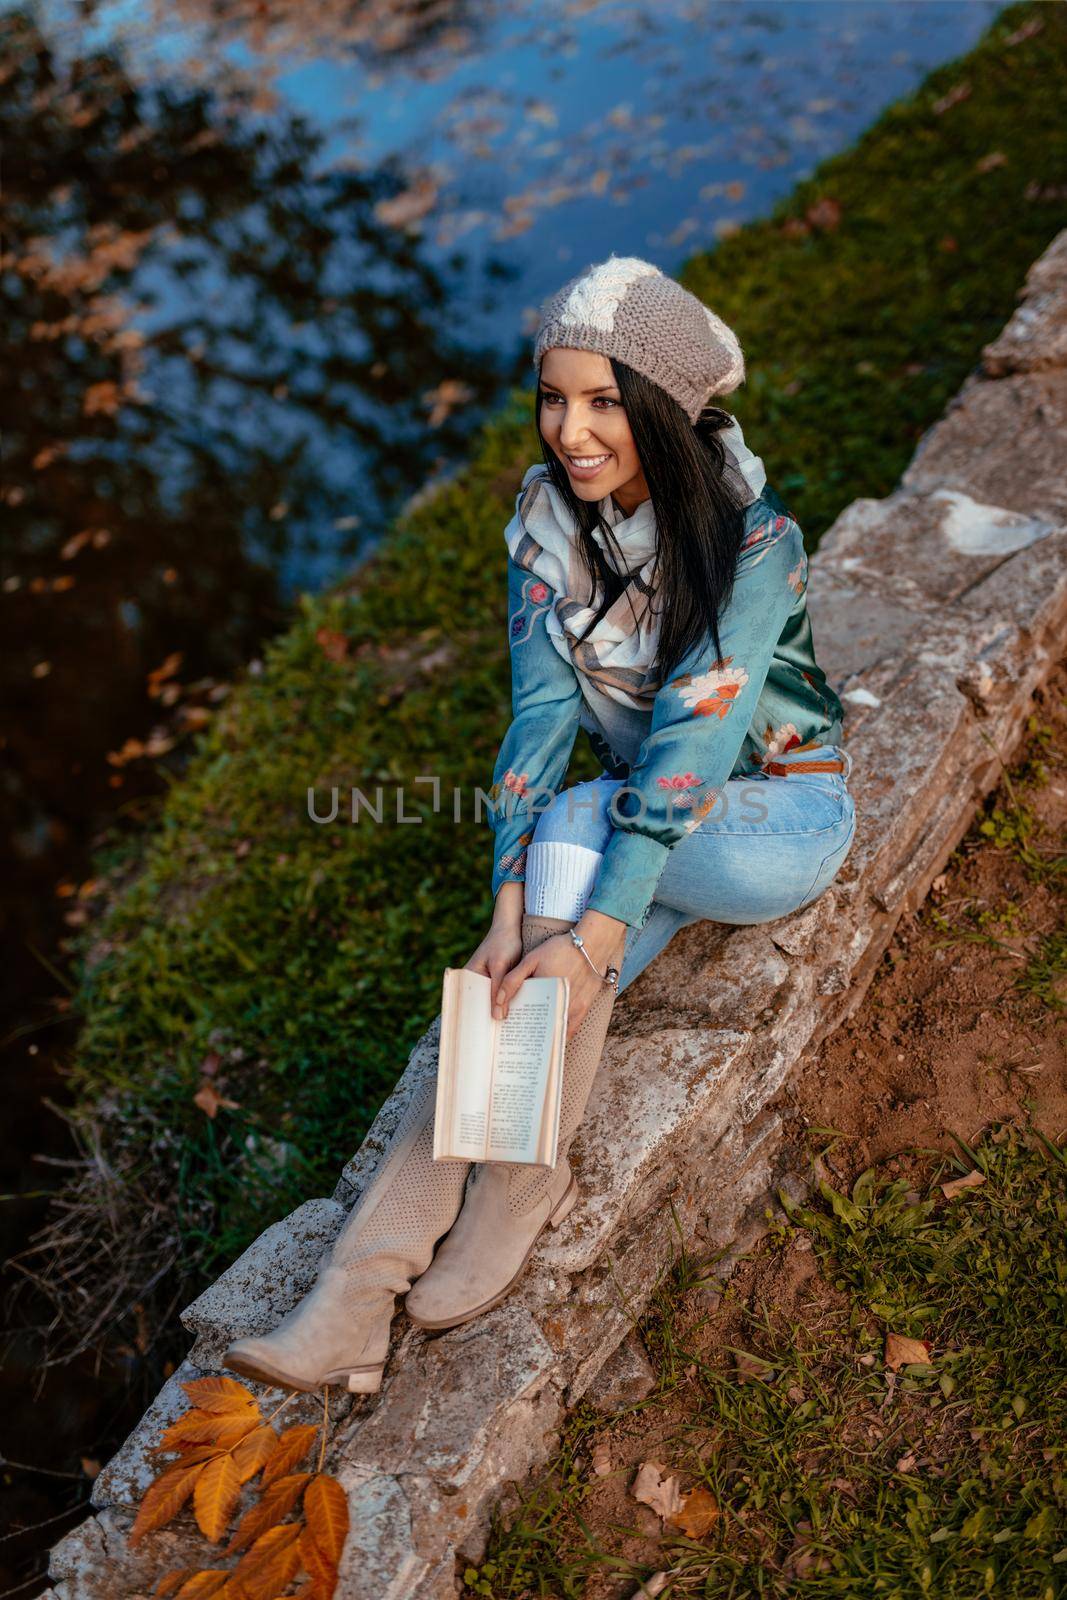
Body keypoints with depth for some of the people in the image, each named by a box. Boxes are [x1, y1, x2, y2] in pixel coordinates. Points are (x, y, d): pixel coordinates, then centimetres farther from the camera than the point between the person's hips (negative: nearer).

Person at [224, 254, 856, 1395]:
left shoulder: (751, 537, -22)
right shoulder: (545, 514, -7)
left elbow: (693, 741, -31)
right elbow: (540, 713, -14)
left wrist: (590, 935, -39)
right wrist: (510, 910, -25)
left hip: (780, 817, -4)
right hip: (644, 822, 4)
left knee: (571, 825, -33)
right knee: (512, 994, -21)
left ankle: (526, 1175, -21)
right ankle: (358, 1296, -22)